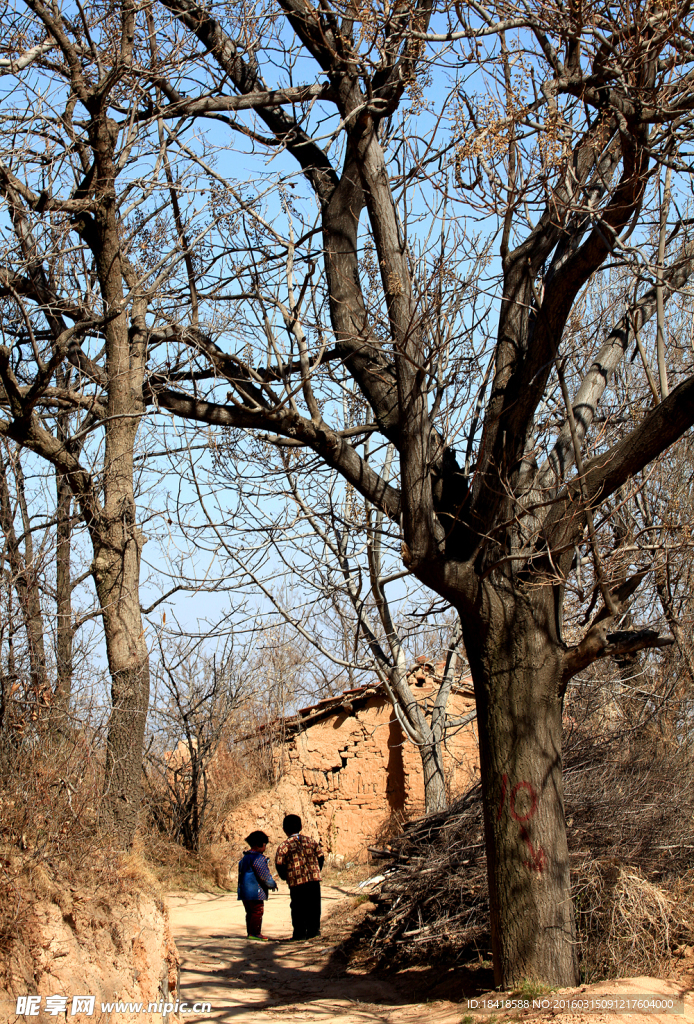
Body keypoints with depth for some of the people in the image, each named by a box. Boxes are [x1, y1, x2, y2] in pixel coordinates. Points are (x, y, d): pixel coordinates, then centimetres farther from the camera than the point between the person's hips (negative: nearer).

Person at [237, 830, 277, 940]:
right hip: (255, 891, -9)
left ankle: (250, 932, 17)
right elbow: (264, 876, -17)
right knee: (257, 911, -4)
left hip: (244, 890, 9)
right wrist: (273, 884, 0)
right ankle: (255, 933, -5)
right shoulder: (258, 858, -14)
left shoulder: (245, 857, 18)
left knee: (250, 912, 14)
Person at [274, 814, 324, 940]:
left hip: (296, 883, -3)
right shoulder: (311, 841, 8)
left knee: (298, 908, 8)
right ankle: (313, 930, 15)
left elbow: (279, 865, -4)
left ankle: (300, 932, 9)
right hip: (314, 880, 3)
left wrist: (285, 878, 14)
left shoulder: (283, 846, -3)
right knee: (313, 906, 13)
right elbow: (320, 858, 11)